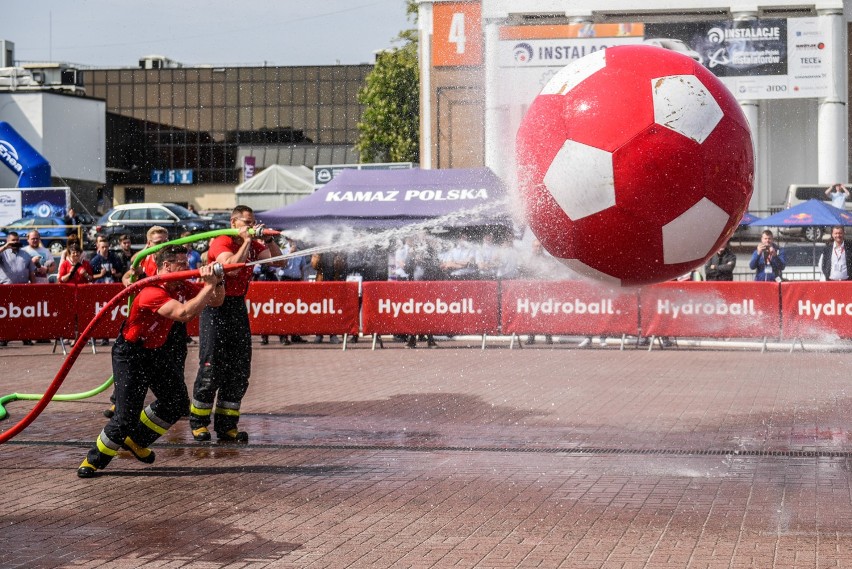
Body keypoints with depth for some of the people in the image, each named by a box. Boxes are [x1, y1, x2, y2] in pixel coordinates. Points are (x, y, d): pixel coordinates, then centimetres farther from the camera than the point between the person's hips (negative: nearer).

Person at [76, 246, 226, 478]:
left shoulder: (182, 288, -4)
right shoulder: (152, 293, -30)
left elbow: (216, 301, 3)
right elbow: (185, 313, -43)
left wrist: (218, 282, -17)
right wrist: (208, 285, -37)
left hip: (157, 351, 9)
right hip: (130, 355, -9)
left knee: (177, 402, 12)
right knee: (126, 417, -12)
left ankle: (135, 441, 31)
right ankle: (93, 460, 8)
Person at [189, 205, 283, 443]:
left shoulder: (253, 244, 9)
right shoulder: (221, 243, -12)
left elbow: (279, 262, 3)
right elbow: (231, 267, -29)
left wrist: (268, 240, -9)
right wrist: (246, 241, -23)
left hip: (238, 306, 7)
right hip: (216, 307, -7)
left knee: (240, 370, 4)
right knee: (211, 367, -7)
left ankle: (226, 426, 9)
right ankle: (199, 423, 3)